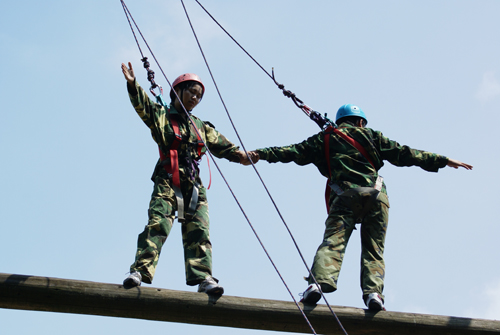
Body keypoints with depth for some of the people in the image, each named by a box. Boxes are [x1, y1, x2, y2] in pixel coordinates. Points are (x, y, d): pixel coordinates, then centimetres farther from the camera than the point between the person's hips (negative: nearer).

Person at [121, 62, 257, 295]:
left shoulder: (201, 127, 27)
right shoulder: (161, 116, 11)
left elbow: (220, 145, 24)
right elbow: (142, 105, -6)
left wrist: (240, 155, 5)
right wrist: (133, 85, -25)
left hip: (194, 183, 4)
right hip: (167, 181, -4)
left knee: (198, 230, -7)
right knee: (157, 224, -19)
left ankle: (203, 278, -13)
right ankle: (140, 271, -25)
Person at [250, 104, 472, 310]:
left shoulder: (325, 138, 22)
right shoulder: (370, 135, 22)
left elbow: (294, 152, 16)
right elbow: (404, 154, 19)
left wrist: (258, 154, 21)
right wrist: (444, 161, 24)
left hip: (344, 196, 0)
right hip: (376, 195, 1)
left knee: (332, 242, -11)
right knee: (373, 250, 3)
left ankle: (318, 282, -34)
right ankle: (373, 291, -19)